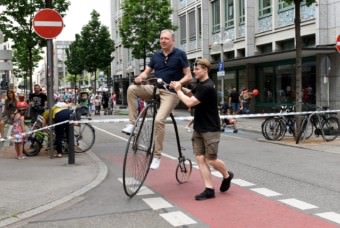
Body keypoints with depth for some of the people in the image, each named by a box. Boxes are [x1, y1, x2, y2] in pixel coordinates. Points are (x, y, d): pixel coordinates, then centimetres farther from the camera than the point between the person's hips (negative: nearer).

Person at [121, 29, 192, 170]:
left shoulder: (180, 54, -4)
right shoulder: (156, 56, 10)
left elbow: (188, 76, -5)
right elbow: (147, 72, 11)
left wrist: (178, 83, -25)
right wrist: (140, 77, -12)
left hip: (170, 92, -5)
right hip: (155, 89, 5)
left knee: (159, 120, -24)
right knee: (132, 89, -20)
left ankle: (157, 155, -11)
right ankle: (132, 124, -14)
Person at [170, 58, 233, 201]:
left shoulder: (207, 87, -21)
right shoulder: (200, 85, 10)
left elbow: (189, 103, -25)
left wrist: (178, 90, -12)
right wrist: (180, 88, -1)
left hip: (210, 130, -9)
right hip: (198, 128, 9)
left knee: (211, 160, -2)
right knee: (200, 158, 1)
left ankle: (227, 175, 27)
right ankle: (209, 189, 5)